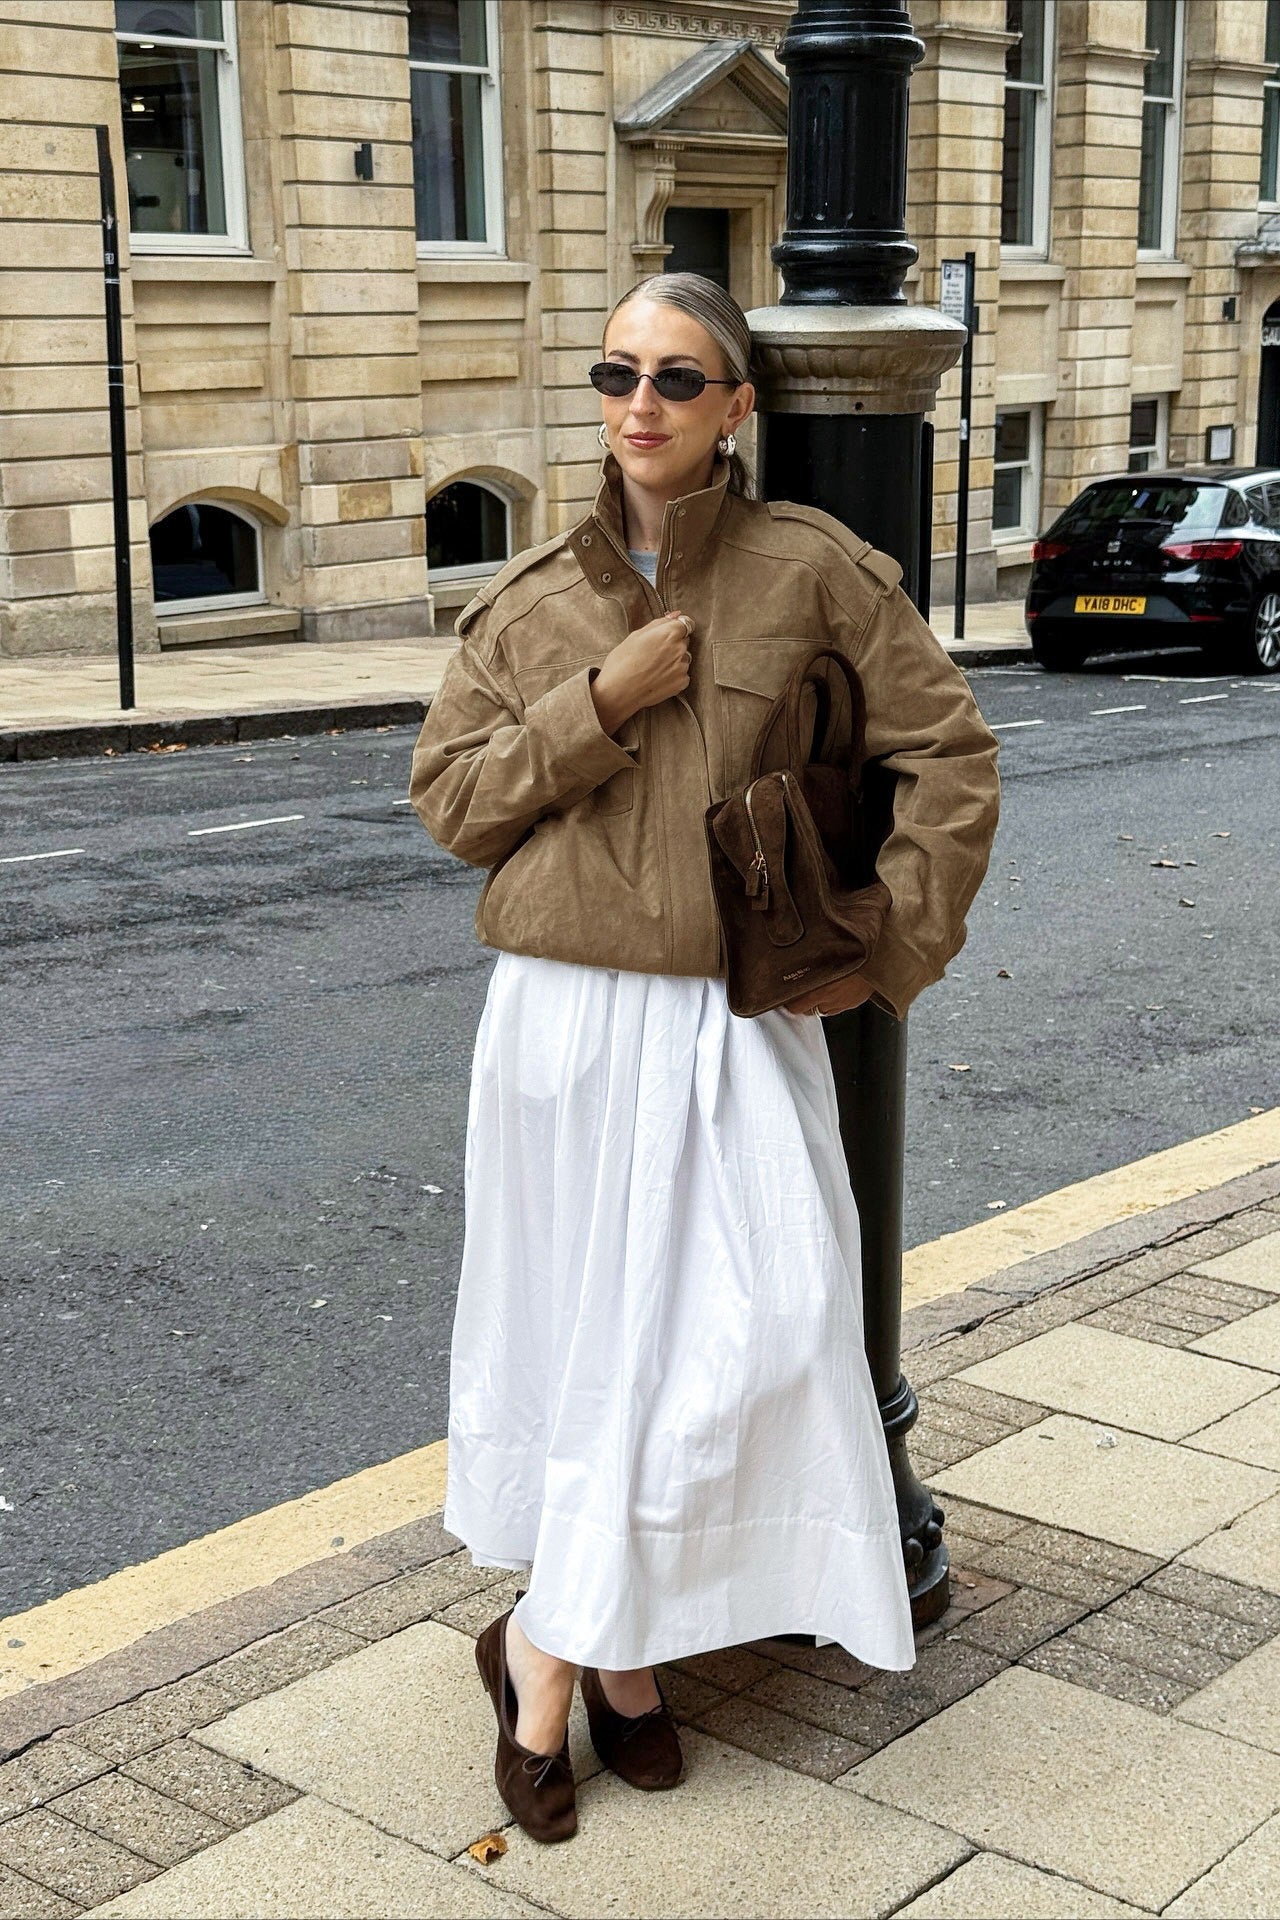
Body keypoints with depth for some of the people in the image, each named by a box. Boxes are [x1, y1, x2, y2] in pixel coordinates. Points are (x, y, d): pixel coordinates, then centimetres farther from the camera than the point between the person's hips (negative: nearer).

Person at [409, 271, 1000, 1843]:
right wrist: (597, 704, -11)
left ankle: (555, 1653, 7)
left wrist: (893, 946, -3)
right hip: (562, 1011, 1)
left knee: (740, 1333, -9)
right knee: (581, 1336, 7)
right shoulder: (529, 595, 5)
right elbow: (447, 795, 2)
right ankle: (606, 1651, 23)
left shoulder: (811, 568, -1)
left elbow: (951, 753, 3)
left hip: (738, 1023, -1)